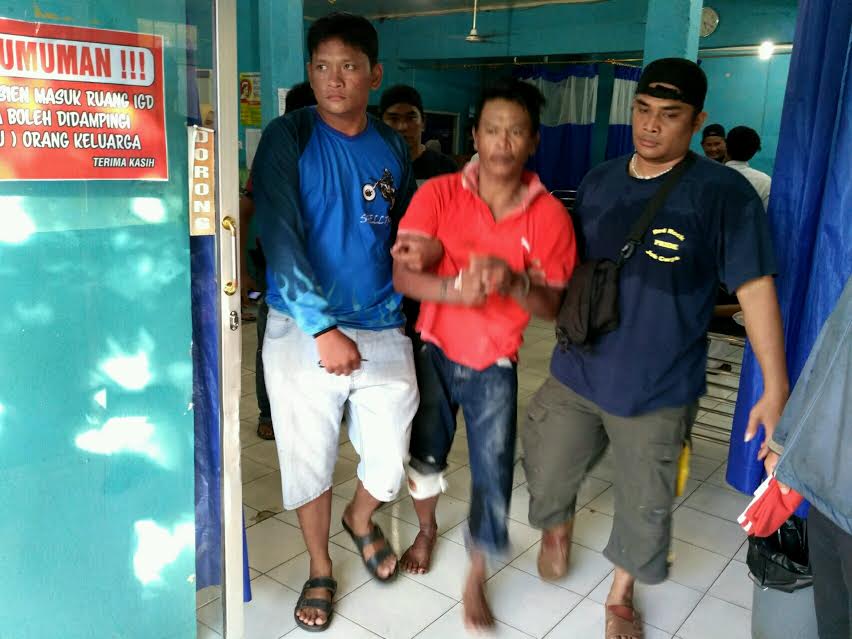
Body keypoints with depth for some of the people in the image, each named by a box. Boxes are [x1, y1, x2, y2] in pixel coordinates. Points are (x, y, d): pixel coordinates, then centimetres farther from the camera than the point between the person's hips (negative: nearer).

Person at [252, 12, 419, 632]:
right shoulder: (288, 138, -6)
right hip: (304, 331, -2)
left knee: (389, 462, 8)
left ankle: (361, 520, 44)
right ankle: (320, 568, 36)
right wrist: (323, 328, -22)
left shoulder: (393, 146, 5)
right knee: (309, 458, 10)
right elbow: (279, 237, -16)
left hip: (383, 331, 3)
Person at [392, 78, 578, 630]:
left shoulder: (550, 215, -11)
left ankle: (476, 580, 24)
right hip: (433, 351, 1)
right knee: (424, 452, 19)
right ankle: (427, 529, 50)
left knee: (493, 474, 0)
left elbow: (551, 307, -9)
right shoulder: (438, 194, -11)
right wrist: (454, 289, -38)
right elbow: (402, 274, -18)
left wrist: (514, 282, -30)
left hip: (494, 366, -1)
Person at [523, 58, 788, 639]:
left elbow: (756, 290, -13)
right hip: (576, 374, 4)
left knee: (644, 505, 13)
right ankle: (558, 525, 49)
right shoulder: (599, 182, 3)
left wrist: (776, 388, -15)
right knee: (545, 476, 14)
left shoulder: (723, 192, -11)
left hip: (658, 391, -3)